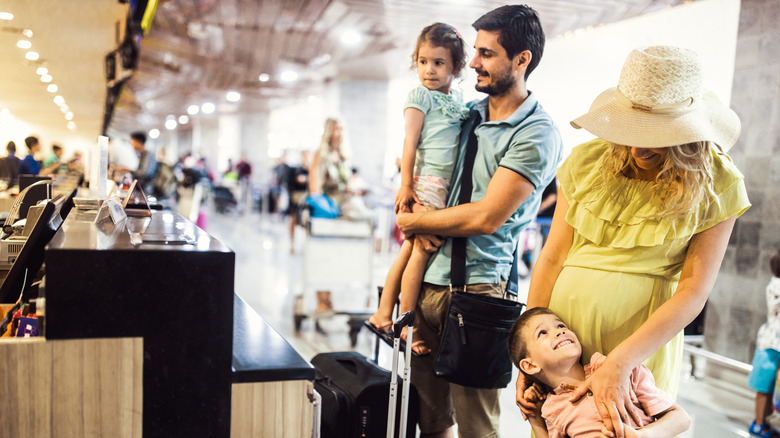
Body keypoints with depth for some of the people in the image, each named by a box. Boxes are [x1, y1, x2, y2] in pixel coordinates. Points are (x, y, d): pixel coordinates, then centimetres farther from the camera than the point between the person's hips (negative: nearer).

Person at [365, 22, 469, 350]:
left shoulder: (458, 98, 16)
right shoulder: (420, 96, -2)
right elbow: (409, 144, -8)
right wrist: (406, 186, -13)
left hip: (448, 185, 6)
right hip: (426, 183, -6)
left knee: (410, 250, 9)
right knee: (422, 251, -6)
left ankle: (383, 315, 16)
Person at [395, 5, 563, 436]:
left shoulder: (537, 134, -11)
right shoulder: (468, 113, 11)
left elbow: (486, 218, -17)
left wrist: (414, 221, -6)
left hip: (475, 285, -6)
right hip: (428, 276, 7)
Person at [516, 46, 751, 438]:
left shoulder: (716, 185, -7)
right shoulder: (588, 160, -3)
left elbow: (693, 293, -12)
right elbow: (553, 257, -2)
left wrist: (620, 363, -22)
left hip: (645, 341, -1)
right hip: (562, 332, 2)